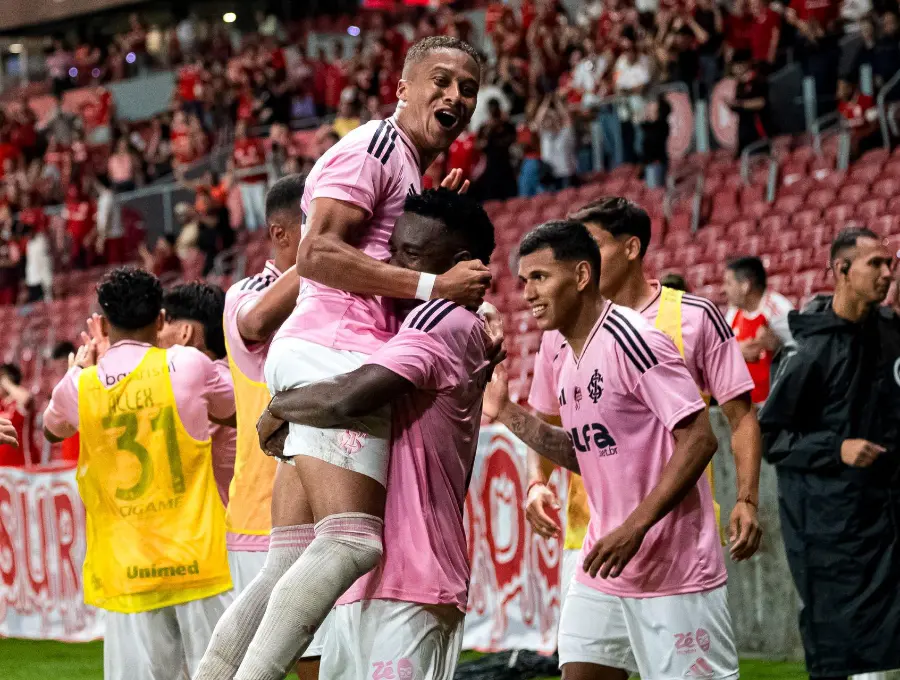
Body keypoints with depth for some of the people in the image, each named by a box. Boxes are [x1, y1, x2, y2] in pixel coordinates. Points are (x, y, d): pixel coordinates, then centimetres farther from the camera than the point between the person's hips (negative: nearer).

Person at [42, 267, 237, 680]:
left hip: (126, 572, 1)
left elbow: (52, 430, 26)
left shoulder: (80, 386, 3)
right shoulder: (187, 365, -3)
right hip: (197, 562, -1)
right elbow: (233, 412, 18)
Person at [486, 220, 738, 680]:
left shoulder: (631, 340, -16)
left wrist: (634, 528, -24)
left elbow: (699, 439, -19)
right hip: (601, 576, 9)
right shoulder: (572, 360, 11)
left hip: (673, 572, -9)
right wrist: (508, 414, 12)